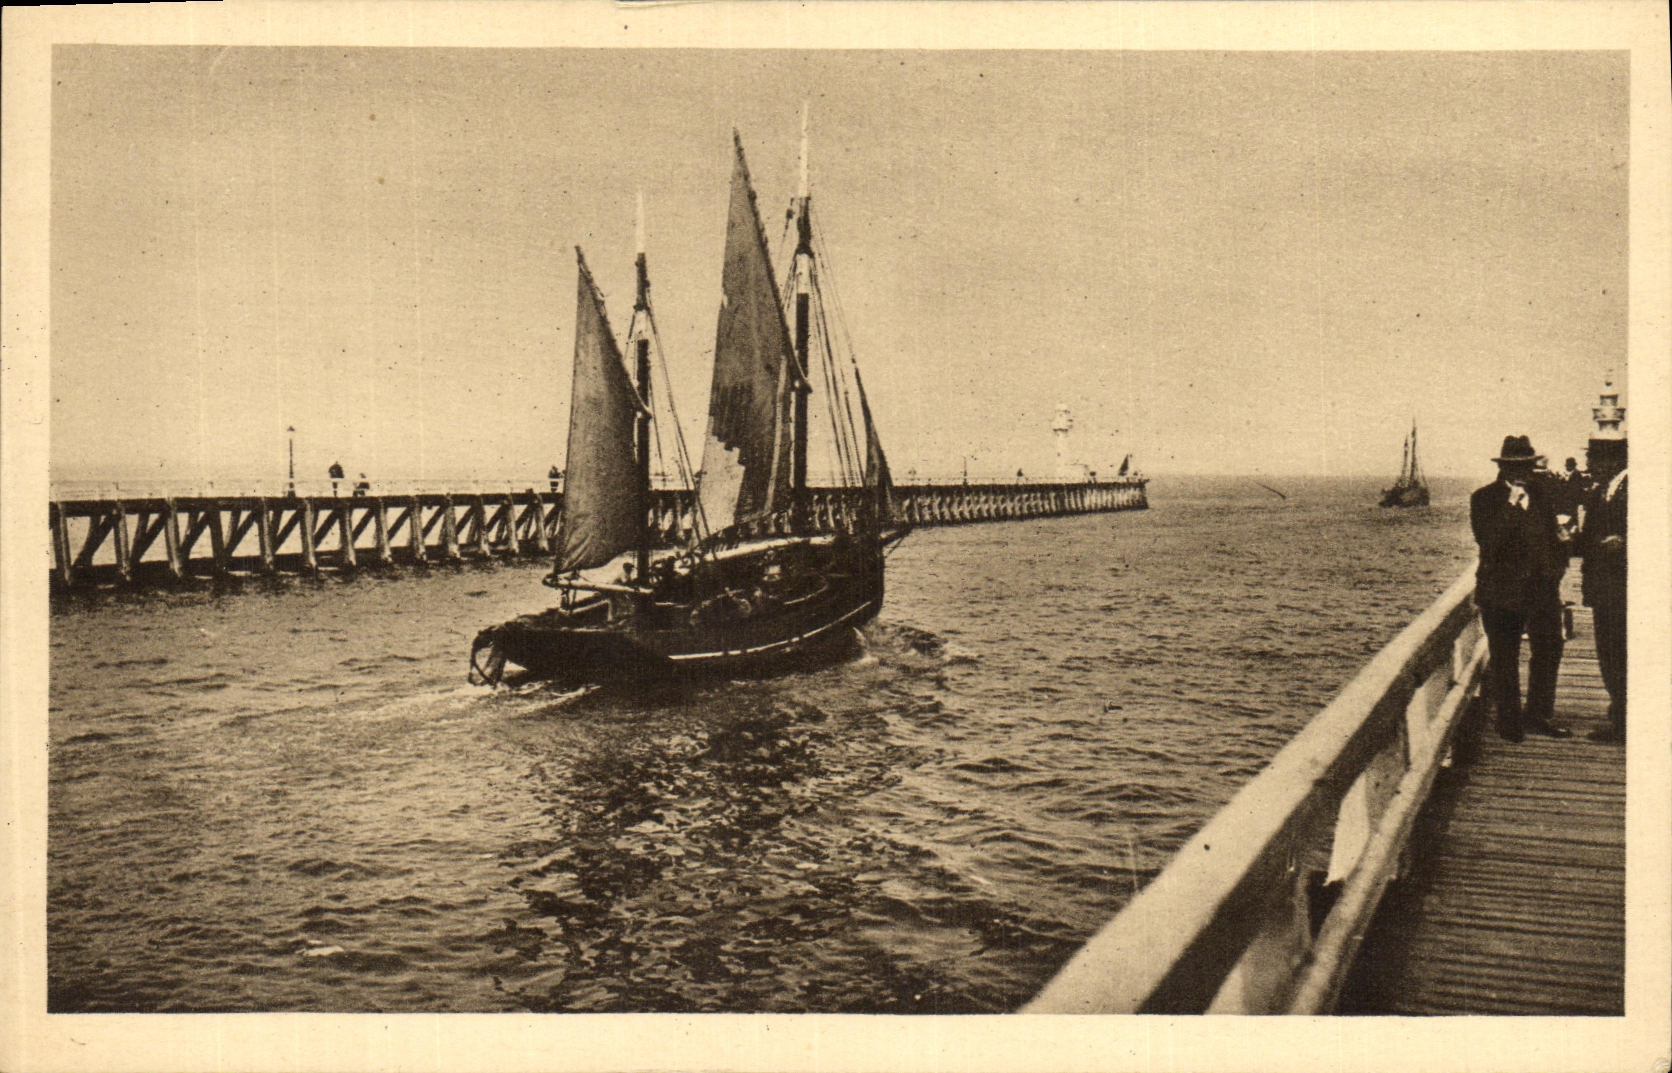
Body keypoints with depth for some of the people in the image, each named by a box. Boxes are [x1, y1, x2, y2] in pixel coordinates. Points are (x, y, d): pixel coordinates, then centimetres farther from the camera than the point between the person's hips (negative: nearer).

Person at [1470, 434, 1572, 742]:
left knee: (1549, 650, 6)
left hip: (1543, 587, 4)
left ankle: (1539, 714, 22)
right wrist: (1512, 505, -20)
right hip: (1502, 590, -4)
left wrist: (1557, 567, 8)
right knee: (1504, 659, 4)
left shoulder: (1542, 492, 11)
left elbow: (1552, 534, 20)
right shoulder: (1484, 498, -4)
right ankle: (1509, 720, 16)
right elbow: (1487, 541, -17)